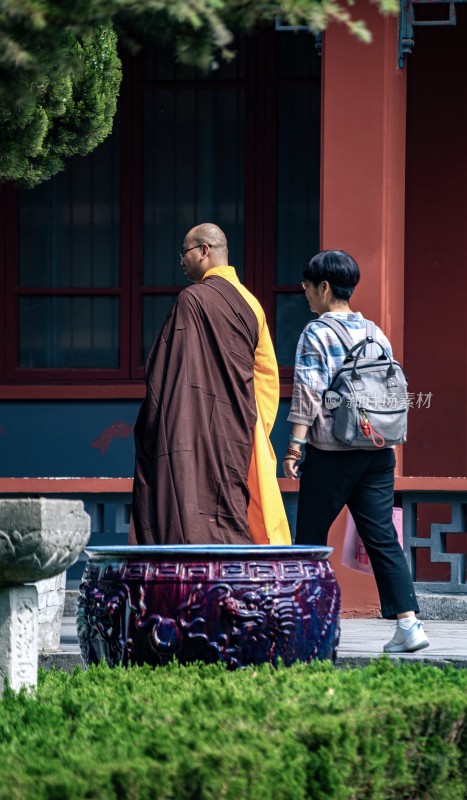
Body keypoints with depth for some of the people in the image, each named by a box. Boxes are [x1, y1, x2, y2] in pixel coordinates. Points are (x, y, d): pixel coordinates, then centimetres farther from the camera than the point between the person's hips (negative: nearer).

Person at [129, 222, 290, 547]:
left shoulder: (193, 299, -10)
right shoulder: (250, 304, 12)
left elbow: (169, 373, -12)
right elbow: (268, 373, 14)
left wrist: (149, 424, -6)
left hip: (200, 431, -7)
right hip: (241, 433, 8)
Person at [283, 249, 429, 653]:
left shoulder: (316, 333, -5)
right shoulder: (375, 333, 12)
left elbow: (308, 394, -11)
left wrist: (295, 447, -10)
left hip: (331, 453, -5)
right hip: (378, 453, 5)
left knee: (311, 539, 6)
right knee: (382, 536, 2)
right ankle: (408, 622, -9)